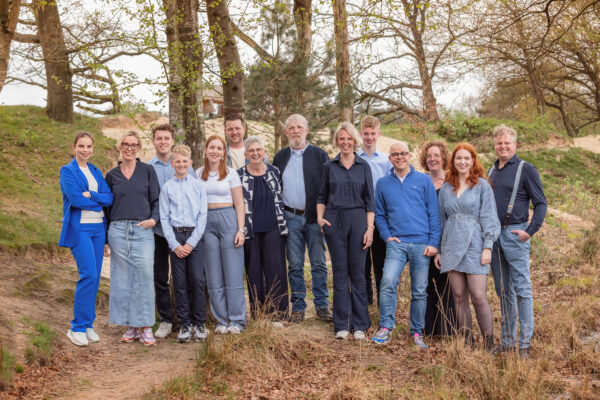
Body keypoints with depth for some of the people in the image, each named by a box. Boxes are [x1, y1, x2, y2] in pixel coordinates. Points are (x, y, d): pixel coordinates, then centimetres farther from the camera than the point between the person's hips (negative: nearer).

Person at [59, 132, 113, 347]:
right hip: (79, 227, -6)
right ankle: (77, 327, -3)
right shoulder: (67, 170, -1)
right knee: (88, 274, -14)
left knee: (95, 277, 5)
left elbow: (109, 197, 3)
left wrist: (91, 195, -13)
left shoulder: (96, 172, 15)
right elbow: (75, 198, -14)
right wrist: (100, 201, -4)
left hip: (98, 227, 6)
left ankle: (88, 324, 15)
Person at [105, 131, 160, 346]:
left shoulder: (147, 170, 6)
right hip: (118, 230, 2)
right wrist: (106, 237, 9)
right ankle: (131, 327, 13)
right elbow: (107, 205, 13)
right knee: (123, 279, 3)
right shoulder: (112, 175, 10)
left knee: (144, 278, -5)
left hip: (142, 230, -2)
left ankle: (145, 328, 3)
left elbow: (156, 199, 6)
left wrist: (153, 219, -12)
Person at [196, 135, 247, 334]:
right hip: (206, 222, 3)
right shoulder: (199, 174, 10)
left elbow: (239, 203, 1)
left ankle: (236, 320, 5)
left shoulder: (231, 173, 3)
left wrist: (241, 229, -7)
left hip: (228, 219, -3)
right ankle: (222, 320, 12)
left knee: (233, 272, -3)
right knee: (213, 275, 4)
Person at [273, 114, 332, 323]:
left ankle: (322, 305, 12)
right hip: (290, 218, 2)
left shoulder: (320, 155, 3)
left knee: (319, 264, 3)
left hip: (314, 217, -2)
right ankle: (298, 306, 14)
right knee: (294, 265, 6)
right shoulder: (280, 157, 10)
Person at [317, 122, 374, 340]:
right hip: (335, 221, 1)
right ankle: (342, 325, 9)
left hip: (358, 220, -1)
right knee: (340, 273, 3)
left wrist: (370, 228, -4)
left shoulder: (363, 166, 6)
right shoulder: (330, 167, 9)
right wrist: (320, 216, -2)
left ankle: (359, 325, 10)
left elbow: (370, 200, 4)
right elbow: (322, 196, 15)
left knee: (357, 273, 1)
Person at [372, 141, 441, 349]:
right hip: (396, 243, 0)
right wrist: (387, 236, 0)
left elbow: (433, 213, 4)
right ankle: (385, 328, -10)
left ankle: (417, 332, 17)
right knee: (388, 282, -19)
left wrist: (433, 242, -3)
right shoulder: (383, 184, 10)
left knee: (419, 291, 4)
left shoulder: (424, 180, 5)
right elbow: (379, 214, 16)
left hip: (422, 244, 0)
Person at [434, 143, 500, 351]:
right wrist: (439, 250, 14)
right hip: (452, 246, 4)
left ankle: (489, 343, 3)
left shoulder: (482, 186, 1)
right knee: (459, 297, 5)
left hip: (474, 245, -4)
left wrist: (488, 247, -9)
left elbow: (489, 218, -1)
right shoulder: (446, 188, 12)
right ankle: (467, 342, 12)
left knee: (479, 297, -8)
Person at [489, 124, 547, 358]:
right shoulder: (493, 171, 15)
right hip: (494, 235, 6)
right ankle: (507, 341, 18)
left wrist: (530, 231, -14)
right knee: (503, 291, 11)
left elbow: (540, 204, -5)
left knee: (522, 290, -4)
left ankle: (524, 344, 0)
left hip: (515, 235, -6)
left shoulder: (526, 170, -3)